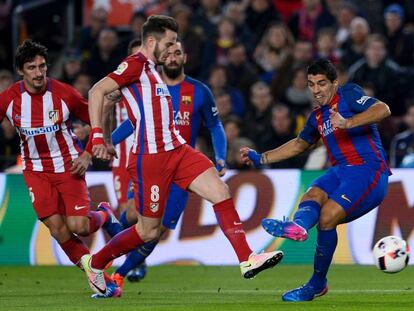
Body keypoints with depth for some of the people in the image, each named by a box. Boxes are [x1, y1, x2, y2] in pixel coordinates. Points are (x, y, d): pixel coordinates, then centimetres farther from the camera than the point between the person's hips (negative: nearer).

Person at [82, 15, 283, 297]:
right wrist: (98, 136, -22)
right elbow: (97, 92, -17)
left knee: (221, 192, -7)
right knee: (149, 231, 0)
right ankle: (95, 263, 20)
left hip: (177, 149, 9)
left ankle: (247, 260, -11)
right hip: (151, 156, -9)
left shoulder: (152, 70, 20)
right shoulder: (136, 64, -8)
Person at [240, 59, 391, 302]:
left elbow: (383, 110, -18)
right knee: (313, 194, -24)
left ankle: (318, 283, -22)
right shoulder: (317, 117, 21)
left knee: (327, 218, -23)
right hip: (341, 171, 7)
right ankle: (298, 226, -50)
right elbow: (300, 144, 36)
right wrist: (261, 158, 30)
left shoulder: (349, 94, -2)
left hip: (368, 170, -7)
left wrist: (347, 123, -30)